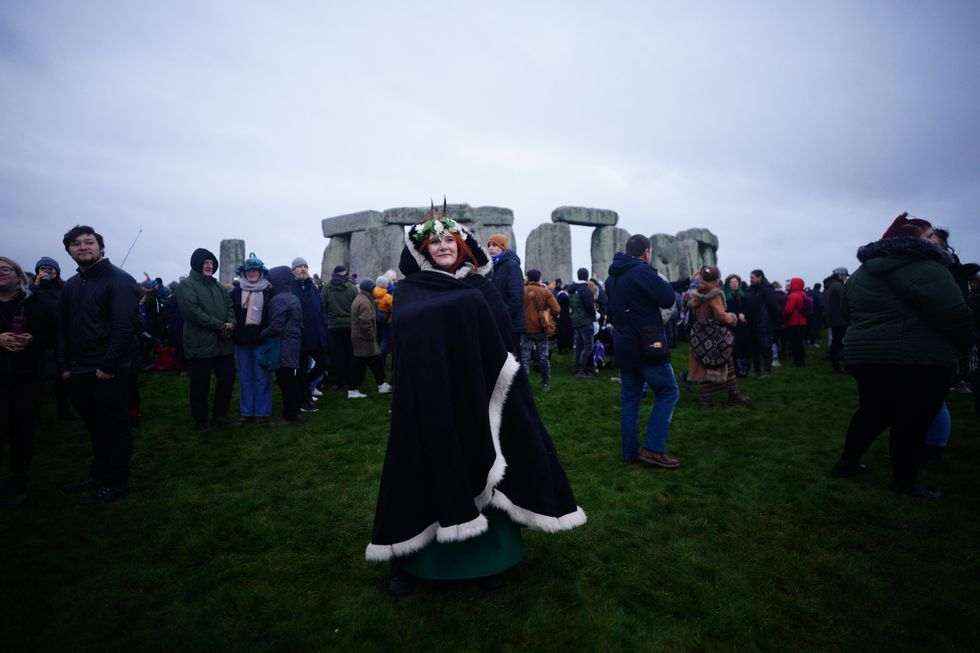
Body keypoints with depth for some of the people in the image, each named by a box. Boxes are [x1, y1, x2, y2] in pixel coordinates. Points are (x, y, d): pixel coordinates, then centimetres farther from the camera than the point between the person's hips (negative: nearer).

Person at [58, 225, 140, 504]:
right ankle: (98, 476, 33)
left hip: (109, 373, -7)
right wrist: (64, 366, 7)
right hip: (78, 373, 7)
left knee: (115, 427, 3)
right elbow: (63, 329, 16)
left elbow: (125, 327, -18)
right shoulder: (70, 286, 14)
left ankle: (116, 484, 15)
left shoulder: (119, 280, -10)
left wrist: (108, 365, -19)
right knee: (95, 427, 19)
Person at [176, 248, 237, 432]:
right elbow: (193, 311, -16)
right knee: (201, 385, 4)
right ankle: (201, 421, 19)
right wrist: (219, 326, -17)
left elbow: (230, 306, 12)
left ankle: (220, 416, 24)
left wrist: (231, 324, -9)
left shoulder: (218, 286, 18)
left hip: (224, 343, 6)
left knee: (227, 379, 10)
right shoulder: (187, 285, -4)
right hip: (200, 344, -6)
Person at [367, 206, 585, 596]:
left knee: (480, 473, 7)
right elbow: (408, 324, -17)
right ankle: (410, 560, 22)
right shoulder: (411, 288, 4)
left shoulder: (480, 286, 10)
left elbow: (503, 329, -4)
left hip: (477, 394, 2)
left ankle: (485, 556, 24)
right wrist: (467, 304, -19)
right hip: (430, 398, -2)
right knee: (428, 473, 2)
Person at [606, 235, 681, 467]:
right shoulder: (643, 271, -13)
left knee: (629, 398, 11)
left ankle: (630, 452, 15)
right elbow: (668, 299, -11)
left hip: (623, 347, 8)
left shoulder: (612, 276, 13)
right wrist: (664, 283, 5)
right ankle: (653, 448, -2)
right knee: (668, 392, 4)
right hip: (646, 346, -8)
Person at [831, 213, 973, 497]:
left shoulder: (862, 272, 14)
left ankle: (846, 462, 24)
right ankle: (904, 482, 15)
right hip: (917, 360, -7)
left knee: (871, 412, 19)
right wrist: (963, 344, 1)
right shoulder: (923, 268, -13)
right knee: (912, 421, 5)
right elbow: (955, 315, -17)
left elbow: (849, 313, 23)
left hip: (863, 355, 7)